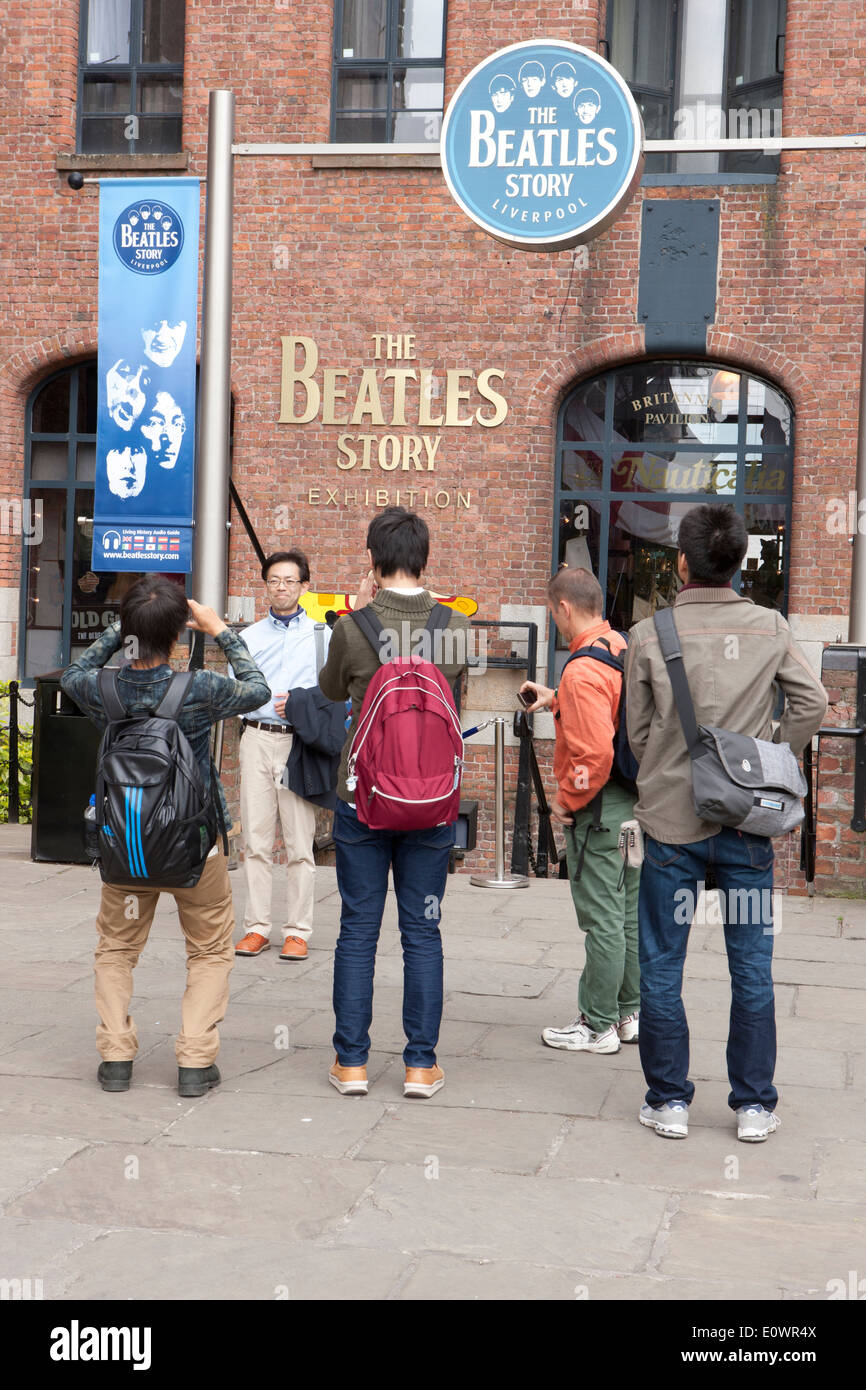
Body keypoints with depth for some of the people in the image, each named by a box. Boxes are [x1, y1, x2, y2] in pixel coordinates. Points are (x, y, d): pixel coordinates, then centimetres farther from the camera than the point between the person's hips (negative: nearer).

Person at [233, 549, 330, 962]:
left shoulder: (322, 636, 10)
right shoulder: (249, 637, 16)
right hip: (258, 739, 2)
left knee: (300, 842, -4)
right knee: (256, 839, 2)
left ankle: (298, 931, 2)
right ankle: (257, 927, 9)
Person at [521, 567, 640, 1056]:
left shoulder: (583, 671, -21)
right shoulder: (623, 648, 7)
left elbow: (595, 753, -27)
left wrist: (567, 801, -13)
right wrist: (556, 700, 23)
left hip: (599, 808, -9)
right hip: (635, 802, 9)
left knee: (602, 920, 0)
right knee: (630, 914, 16)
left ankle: (598, 1026, 10)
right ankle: (629, 1014, 26)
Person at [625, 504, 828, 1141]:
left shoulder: (648, 635, -5)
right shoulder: (770, 627, -2)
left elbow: (637, 733, 1)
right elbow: (812, 703, -3)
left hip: (671, 824, -1)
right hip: (748, 825, 1)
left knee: (662, 969, 10)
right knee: (753, 969, 10)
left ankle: (669, 1101, 16)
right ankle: (754, 1106, 17)